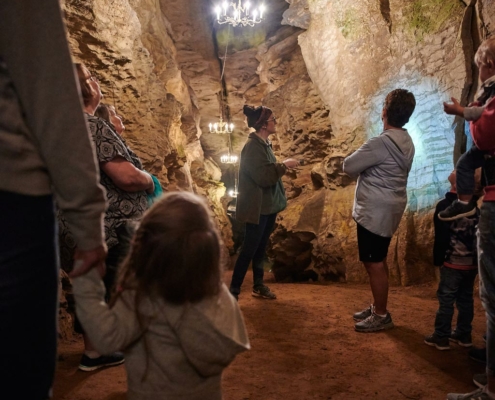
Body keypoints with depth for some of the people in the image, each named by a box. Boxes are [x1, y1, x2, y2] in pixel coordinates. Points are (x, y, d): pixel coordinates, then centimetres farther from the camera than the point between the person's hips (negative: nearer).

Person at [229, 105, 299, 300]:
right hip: (257, 208, -9)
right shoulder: (253, 146, -19)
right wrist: (284, 165, -18)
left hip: (268, 205, 9)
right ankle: (233, 291, 9)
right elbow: (264, 177, -25)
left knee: (261, 247, 18)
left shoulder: (264, 143, 10)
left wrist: (283, 167, 4)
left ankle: (258, 285, 30)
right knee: (249, 249, -2)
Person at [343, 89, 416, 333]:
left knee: (374, 262, 0)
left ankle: (381, 316, 9)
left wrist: (361, 171, 6)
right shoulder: (406, 142, 9)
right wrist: (367, 171, 4)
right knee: (377, 260, 17)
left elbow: (349, 166, -12)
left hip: (375, 210, -9)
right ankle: (377, 307, 28)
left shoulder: (381, 142, -20)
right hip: (388, 208, 9)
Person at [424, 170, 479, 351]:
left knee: (446, 299, -2)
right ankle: (464, 334, 21)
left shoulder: (445, 205, -8)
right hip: (472, 262, 6)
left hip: (452, 262, -5)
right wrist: (477, 258, 18)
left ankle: (441, 337, 1)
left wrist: (438, 259, -5)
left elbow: (441, 237, -11)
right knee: (466, 298, 14)